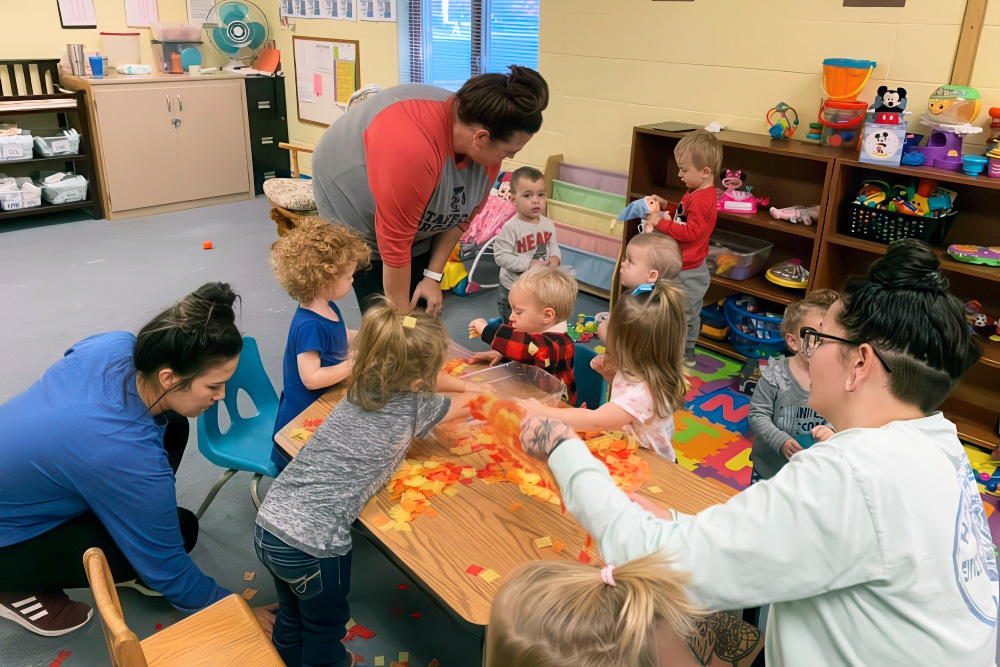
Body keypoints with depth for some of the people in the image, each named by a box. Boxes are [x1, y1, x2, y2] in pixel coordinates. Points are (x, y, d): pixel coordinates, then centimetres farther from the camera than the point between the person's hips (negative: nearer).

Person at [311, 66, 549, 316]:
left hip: (417, 224, 6)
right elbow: (395, 244, -35)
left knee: (426, 310, 2)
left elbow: (461, 215, -3)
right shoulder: (412, 146, -42)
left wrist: (433, 276, -7)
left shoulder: (488, 149, -18)